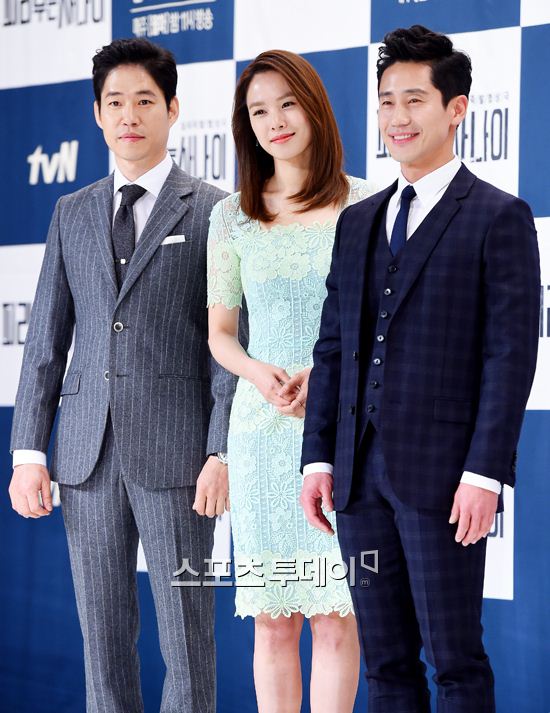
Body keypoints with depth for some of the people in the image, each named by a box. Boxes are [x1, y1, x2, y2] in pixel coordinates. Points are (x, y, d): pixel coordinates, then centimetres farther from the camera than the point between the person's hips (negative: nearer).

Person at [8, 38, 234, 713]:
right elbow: (46, 337, 13)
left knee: (187, 639, -1)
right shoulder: (72, 213, 14)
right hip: (87, 453, 4)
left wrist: (221, 453, -11)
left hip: (173, 452, -4)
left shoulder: (212, 212, 2)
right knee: (102, 635, 8)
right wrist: (28, 452, 5)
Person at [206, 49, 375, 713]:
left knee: (335, 614, -4)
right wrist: (258, 372, -10)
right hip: (262, 426, 2)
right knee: (273, 620, 3)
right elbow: (220, 333, 12)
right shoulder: (232, 217, 8)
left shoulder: (365, 206, 2)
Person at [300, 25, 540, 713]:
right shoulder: (358, 222, 16)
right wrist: (319, 458, 8)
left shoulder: (499, 216, -3)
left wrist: (485, 473, -15)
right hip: (360, 475, 6)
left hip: (442, 475, -6)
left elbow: (510, 352, -9)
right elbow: (332, 347, 16)